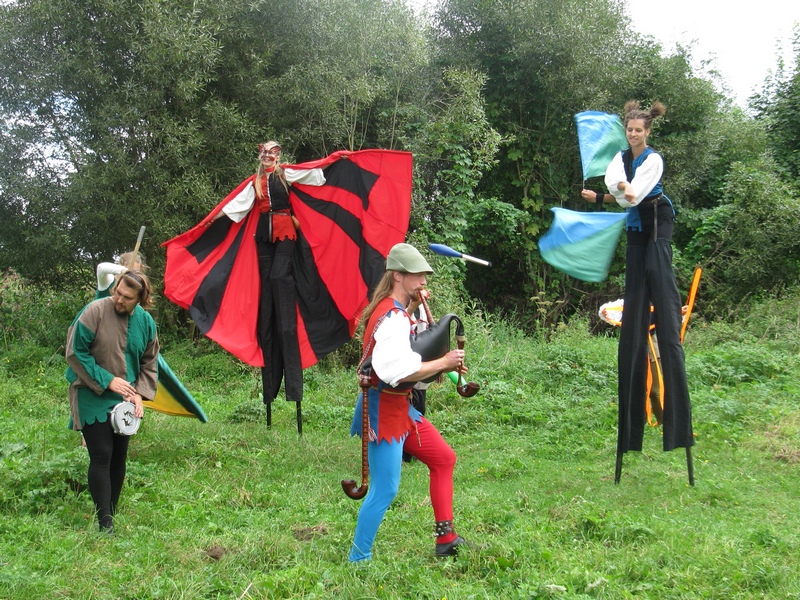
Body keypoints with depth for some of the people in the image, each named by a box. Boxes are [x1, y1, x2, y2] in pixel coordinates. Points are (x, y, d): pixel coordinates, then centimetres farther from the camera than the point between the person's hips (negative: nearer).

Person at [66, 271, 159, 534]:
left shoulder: (145, 321, 1)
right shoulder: (95, 311, -14)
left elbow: (149, 363, 10)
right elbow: (76, 353, -12)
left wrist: (140, 394, -4)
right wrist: (107, 381, -16)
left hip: (124, 401, 5)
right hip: (93, 399, -5)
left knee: (119, 458, 9)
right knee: (101, 456, -11)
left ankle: (111, 515, 21)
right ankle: (104, 523, -10)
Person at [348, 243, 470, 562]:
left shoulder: (390, 309, 9)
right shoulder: (392, 317, -22)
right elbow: (399, 371, -33)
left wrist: (411, 308, 13)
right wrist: (443, 363, -22)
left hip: (400, 407, 11)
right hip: (383, 409, -11)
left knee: (444, 459, 16)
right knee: (385, 490, -9)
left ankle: (445, 538, 22)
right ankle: (358, 559, 3)